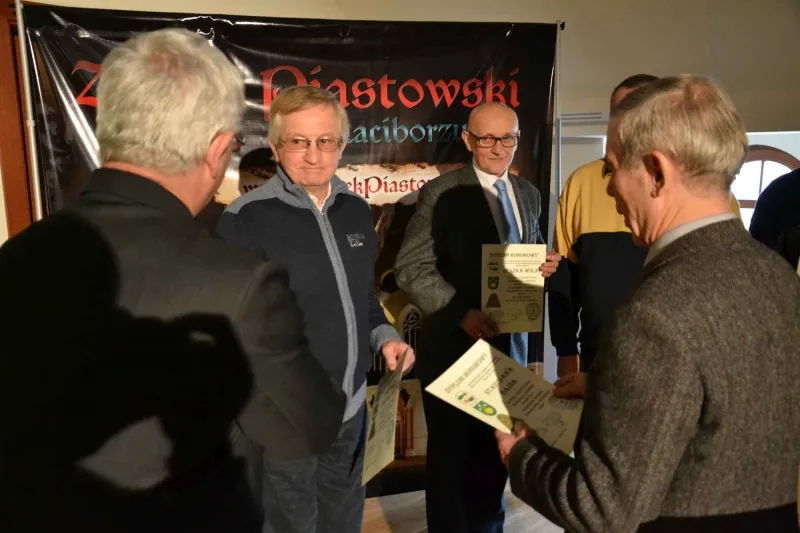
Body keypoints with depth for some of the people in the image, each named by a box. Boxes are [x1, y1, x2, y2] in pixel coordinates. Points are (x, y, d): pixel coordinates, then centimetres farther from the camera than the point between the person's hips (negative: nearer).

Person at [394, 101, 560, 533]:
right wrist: (462, 313, -26)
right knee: (451, 455, 11)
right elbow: (412, 268, -15)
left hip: (510, 343, 5)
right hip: (454, 345, -5)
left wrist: (543, 264, -5)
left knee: (498, 449, 19)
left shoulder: (528, 194, 8)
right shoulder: (441, 193, -10)